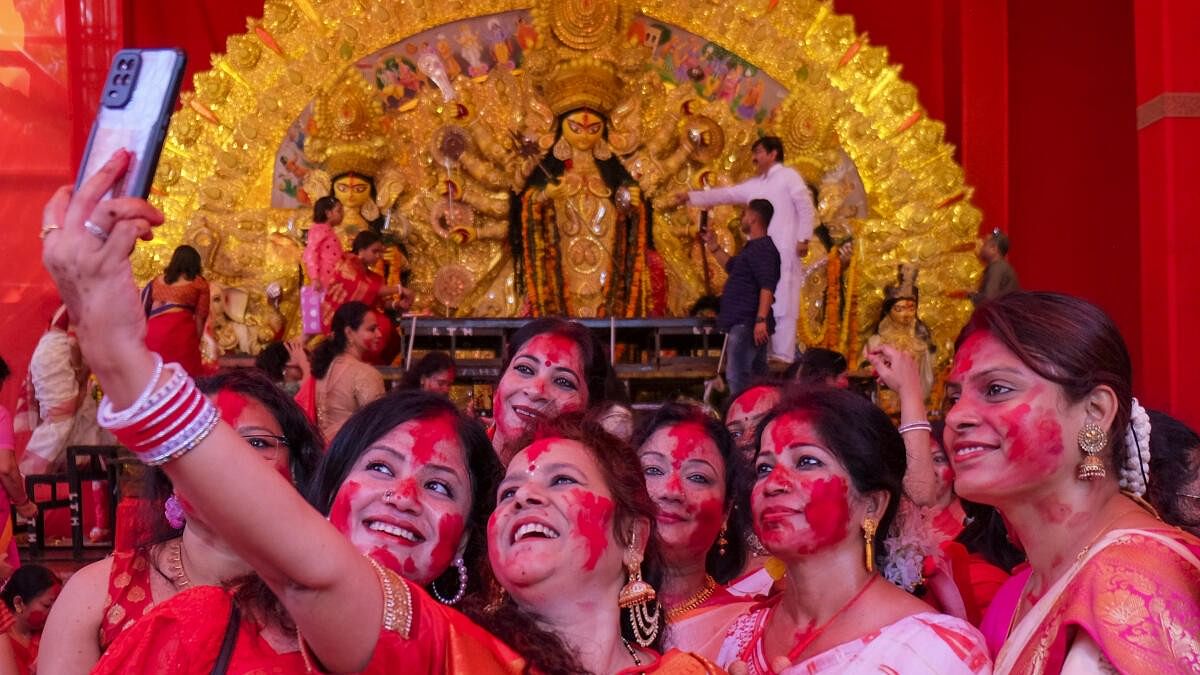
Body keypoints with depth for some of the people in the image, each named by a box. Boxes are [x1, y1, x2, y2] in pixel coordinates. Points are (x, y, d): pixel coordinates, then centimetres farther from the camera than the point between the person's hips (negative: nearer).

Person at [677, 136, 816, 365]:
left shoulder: (788, 176, 2)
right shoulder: (755, 185, 20)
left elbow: (806, 207, -3)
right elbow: (725, 194, 21)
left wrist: (804, 239, -11)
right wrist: (691, 196, 16)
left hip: (784, 252, -7)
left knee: (782, 305, -9)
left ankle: (783, 356, -11)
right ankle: (763, 353, 8)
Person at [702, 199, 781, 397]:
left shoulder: (763, 248, -15)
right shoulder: (754, 247, 19)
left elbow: (767, 286, -24)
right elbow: (732, 266, 37)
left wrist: (761, 319, -30)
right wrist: (714, 247, 32)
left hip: (746, 323, -11)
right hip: (743, 322, 11)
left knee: (737, 376, -14)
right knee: (756, 375, 14)